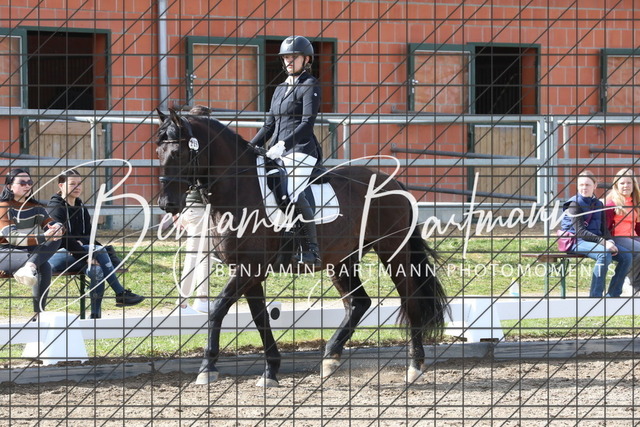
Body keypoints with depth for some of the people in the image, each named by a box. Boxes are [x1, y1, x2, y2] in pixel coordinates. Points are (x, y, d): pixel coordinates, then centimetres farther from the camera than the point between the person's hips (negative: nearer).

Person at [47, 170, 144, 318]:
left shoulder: (81, 208, 17)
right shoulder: (56, 207, -9)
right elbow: (63, 238, -18)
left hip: (74, 255, 8)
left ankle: (95, 316, -28)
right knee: (100, 250, -27)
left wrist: (80, 243, -10)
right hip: (56, 256, -8)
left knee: (97, 271, -26)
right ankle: (120, 294, -24)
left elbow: (88, 235, 15)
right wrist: (86, 256, -23)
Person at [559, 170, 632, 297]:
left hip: (595, 240, 7)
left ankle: (613, 294, -6)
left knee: (626, 256, -11)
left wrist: (610, 242, -8)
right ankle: (595, 295, -32)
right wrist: (603, 242, -23)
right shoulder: (575, 204, -6)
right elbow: (580, 231, -15)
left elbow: (604, 229, 15)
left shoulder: (598, 204, 15)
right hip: (578, 241, -7)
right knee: (604, 254, -35)